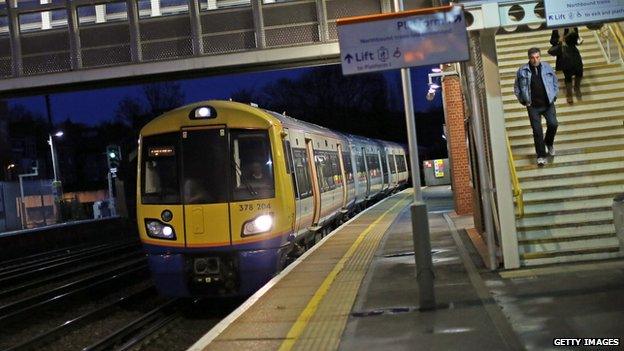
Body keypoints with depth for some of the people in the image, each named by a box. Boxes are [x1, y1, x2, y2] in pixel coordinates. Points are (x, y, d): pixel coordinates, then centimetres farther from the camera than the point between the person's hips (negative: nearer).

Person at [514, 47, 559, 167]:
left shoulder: (547, 67, 1)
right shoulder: (522, 71, -4)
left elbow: (555, 83, 13)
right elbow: (517, 88, 6)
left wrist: (553, 96, 5)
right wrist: (523, 101, 2)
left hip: (548, 104, 1)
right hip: (533, 106, -1)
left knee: (553, 124, -11)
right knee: (537, 130, -2)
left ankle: (549, 143, 21)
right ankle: (541, 156, 8)